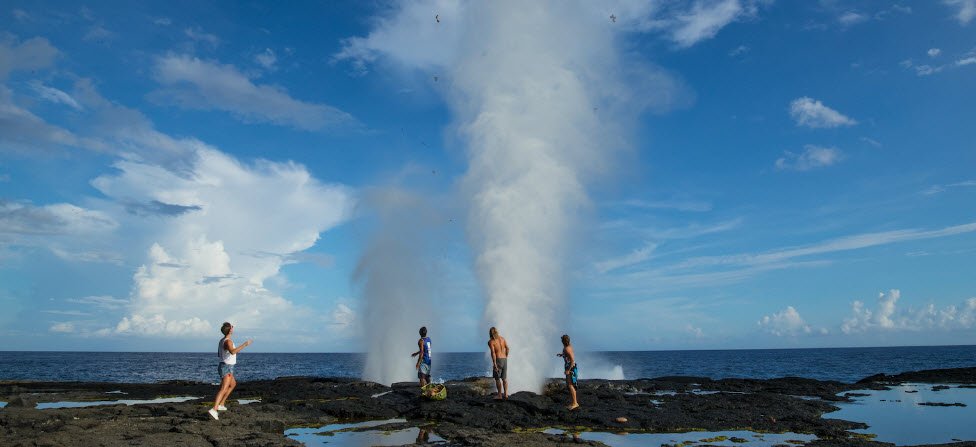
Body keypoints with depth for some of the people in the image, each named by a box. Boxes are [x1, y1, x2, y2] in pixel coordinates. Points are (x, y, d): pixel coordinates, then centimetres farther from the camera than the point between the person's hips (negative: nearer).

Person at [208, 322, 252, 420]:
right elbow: (232, 351, -40)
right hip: (227, 368, -10)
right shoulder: (228, 341, -20)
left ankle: (221, 404, 30)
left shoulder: (221, 341, 11)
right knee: (224, 389, -20)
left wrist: (234, 351, 24)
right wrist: (244, 345, -35)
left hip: (224, 367, 10)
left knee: (233, 384, 28)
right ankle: (214, 410, -33)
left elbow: (219, 354, 23)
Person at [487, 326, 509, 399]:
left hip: (498, 360, -5)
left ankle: (499, 395, 7)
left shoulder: (490, 342, -9)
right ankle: (506, 394, 12)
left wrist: (494, 363, -20)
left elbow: (493, 352, -18)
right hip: (504, 359, 6)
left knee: (497, 378, 5)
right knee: (504, 378, 13)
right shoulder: (502, 338, 7)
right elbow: (507, 348, 7)